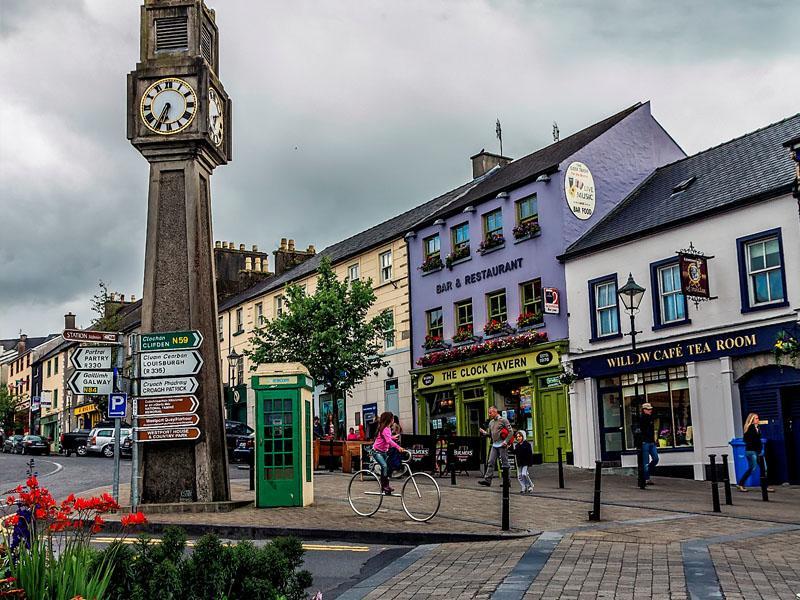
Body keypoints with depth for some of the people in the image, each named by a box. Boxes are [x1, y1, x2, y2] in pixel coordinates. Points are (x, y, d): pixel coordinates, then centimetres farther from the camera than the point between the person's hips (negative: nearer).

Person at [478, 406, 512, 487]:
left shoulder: (503, 420, -5)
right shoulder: (491, 422, 16)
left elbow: (510, 431, -8)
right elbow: (489, 434, 18)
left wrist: (506, 441, -17)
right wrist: (483, 432, -1)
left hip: (502, 445, -7)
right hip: (494, 445, 7)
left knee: (504, 463, -1)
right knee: (490, 462, -1)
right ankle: (487, 479, -3)